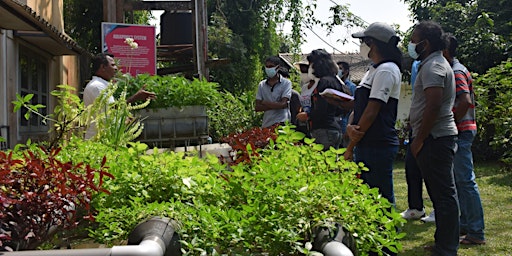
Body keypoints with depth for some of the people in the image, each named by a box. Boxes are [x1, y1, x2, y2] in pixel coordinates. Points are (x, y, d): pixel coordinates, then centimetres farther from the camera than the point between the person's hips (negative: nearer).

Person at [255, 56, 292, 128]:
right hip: (266, 124, 4)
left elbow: (283, 104, -10)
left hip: (281, 123, -3)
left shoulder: (286, 83, 1)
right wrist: (275, 105, -7)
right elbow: (257, 107, 4)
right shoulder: (261, 85, 11)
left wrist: (264, 102, 0)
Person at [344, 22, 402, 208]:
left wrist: (351, 147, -14)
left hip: (379, 146, -10)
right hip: (367, 144, 10)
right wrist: (350, 127, -7)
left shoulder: (387, 70, -12)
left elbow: (371, 111, -17)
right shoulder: (373, 70, 19)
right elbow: (359, 106, 15)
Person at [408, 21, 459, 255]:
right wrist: (419, 137, 21)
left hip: (434, 138, -11)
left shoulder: (433, 66, -13)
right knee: (443, 193, 14)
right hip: (439, 136, 11)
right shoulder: (437, 63, 20)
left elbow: (433, 105, -24)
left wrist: (418, 140, -19)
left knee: (443, 193, -6)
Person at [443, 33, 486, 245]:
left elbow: (465, 101, -26)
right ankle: (466, 225, 24)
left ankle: (476, 233, -4)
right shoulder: (453, 70, 18)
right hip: (457, 132, 11)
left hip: (461, 131, -11)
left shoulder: (457, 72, -13)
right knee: (459, 180, 15)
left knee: (465, 181, -8)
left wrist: (451, 123, -19)